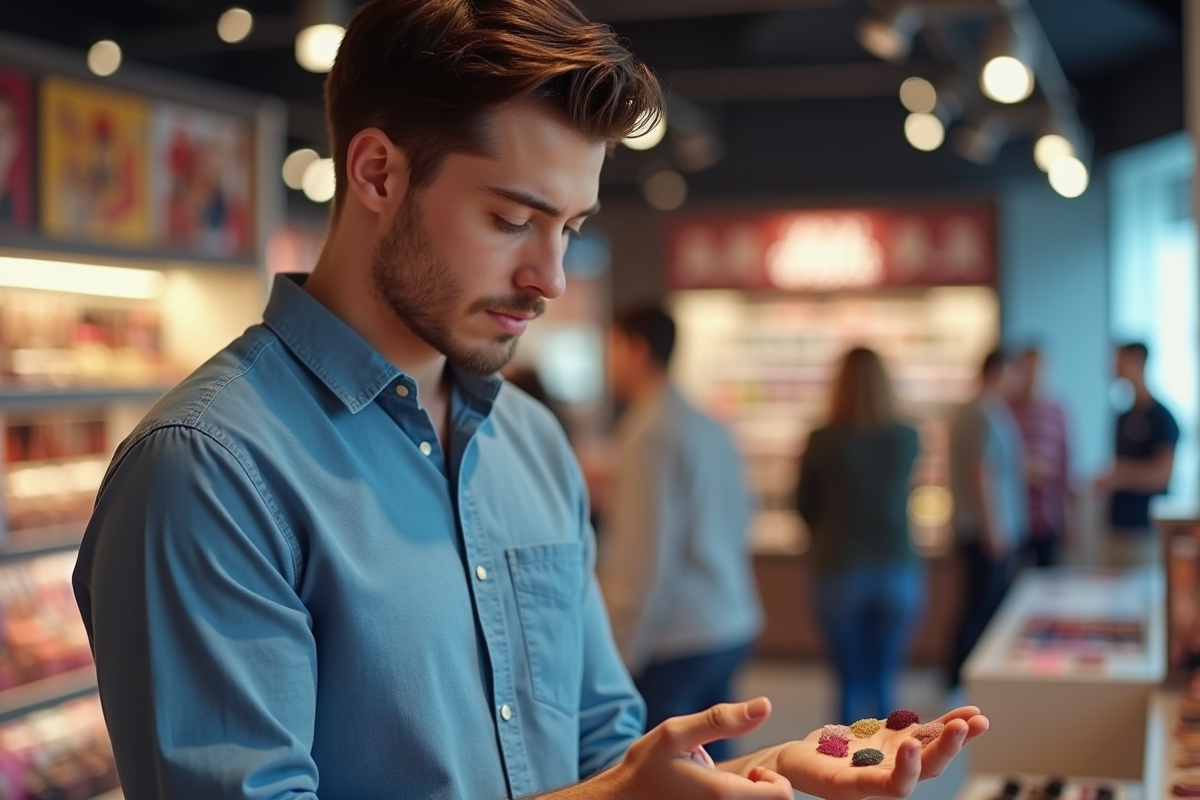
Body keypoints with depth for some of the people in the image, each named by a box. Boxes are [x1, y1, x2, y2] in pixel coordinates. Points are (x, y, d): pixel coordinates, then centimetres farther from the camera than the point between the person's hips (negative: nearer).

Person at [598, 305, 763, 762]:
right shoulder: (712, 431, 13)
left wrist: (618, 655, -12)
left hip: (676, 642, -9)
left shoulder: (649, 434, -13)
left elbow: (644, 559, -17)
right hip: (730, 628, 9)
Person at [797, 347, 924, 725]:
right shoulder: (908, 439, -3)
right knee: (884, 683, 10)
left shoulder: (822, 441, -8)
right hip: (898, 571, 1)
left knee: (851, 683, 8)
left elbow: (804, 505, 5)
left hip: (840, 573, -1)